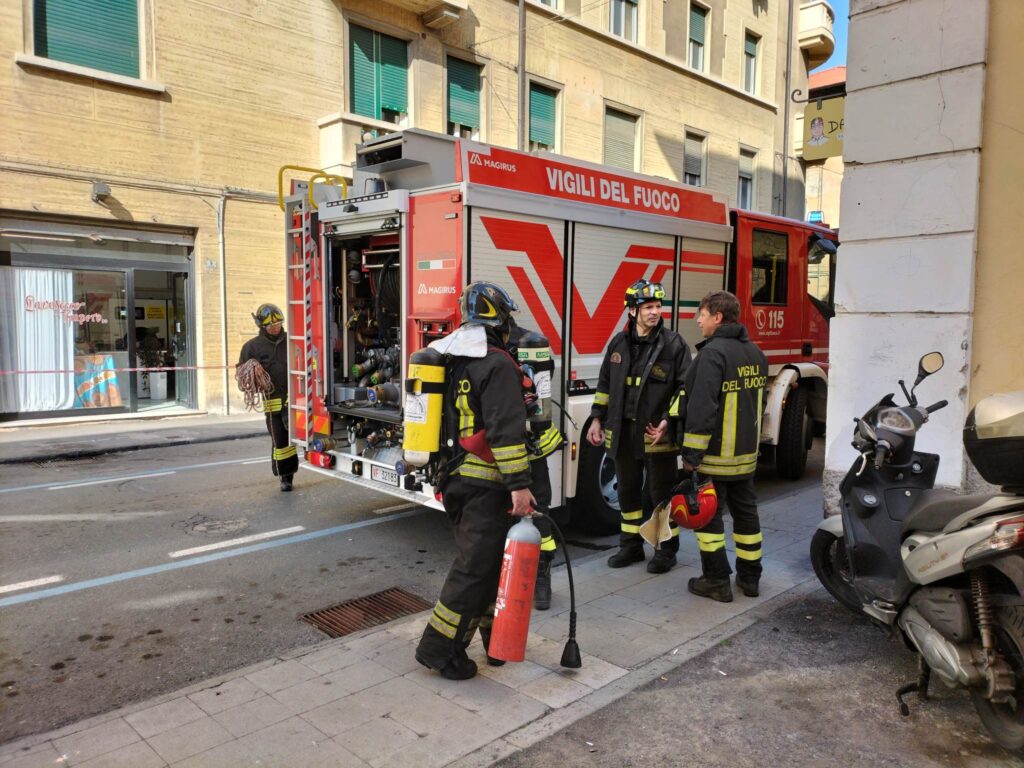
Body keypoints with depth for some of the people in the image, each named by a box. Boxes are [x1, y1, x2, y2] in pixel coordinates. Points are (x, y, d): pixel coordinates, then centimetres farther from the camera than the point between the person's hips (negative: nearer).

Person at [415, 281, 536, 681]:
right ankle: (439, 647, 6)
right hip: (484, 485, -9)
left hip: (453, 480, 9)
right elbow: (506, 429, -23)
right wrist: (519, 484, -22)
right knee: (475, 566, -1)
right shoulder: (497, 365, -16)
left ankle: (496, 633, 33)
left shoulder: (448, 360, 12)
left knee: (488, 558, 20)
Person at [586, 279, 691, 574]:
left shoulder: (674, 344, -6)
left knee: (662, 492, 7)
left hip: (658, 433, -4)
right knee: (628, 491, 14)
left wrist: (670, 420, -17)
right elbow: (605, 384, 13)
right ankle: (631, 545, 29)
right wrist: (597, 419, 9)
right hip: (623, 432, 4)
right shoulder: (618, 343, 6)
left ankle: (667, 549, 22)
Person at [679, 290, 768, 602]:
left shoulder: (713, 353, -19)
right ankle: (750, 577, 25)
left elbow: (702, 408, -24)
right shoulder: (755, 352, 10)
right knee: (746, 512, 15)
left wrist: (691, 454, -21)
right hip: (746, 453, 9)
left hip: (716, 454, -8)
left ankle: (717, 581, 8)